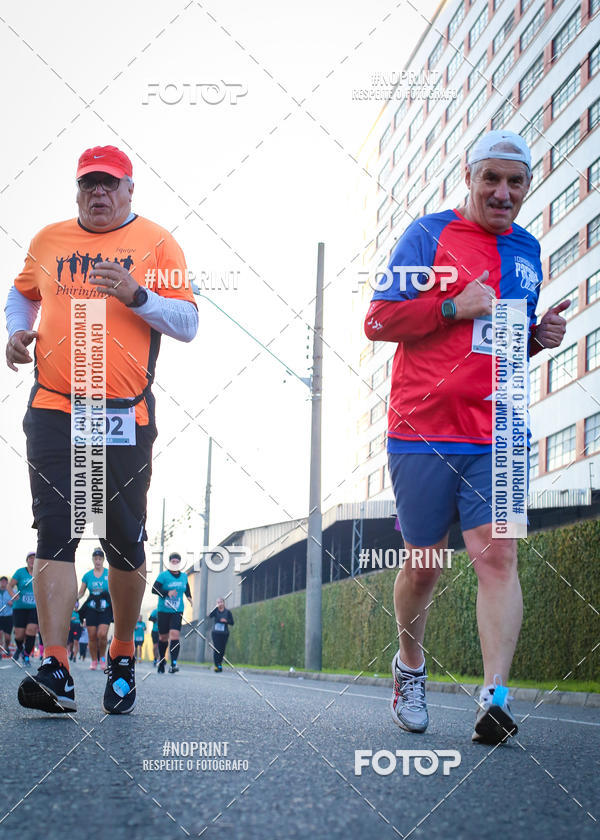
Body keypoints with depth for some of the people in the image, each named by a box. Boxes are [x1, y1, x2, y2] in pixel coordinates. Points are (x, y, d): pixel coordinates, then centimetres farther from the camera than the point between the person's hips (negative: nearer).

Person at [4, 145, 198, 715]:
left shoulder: (156, 244, 5)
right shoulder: (49, 240, 15)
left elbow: (187, 324, -1)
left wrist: (136, 294, -16)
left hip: (124, 414, -2)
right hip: (52, 409, 2)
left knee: (124, 542, 4)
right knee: (55, 534, -10)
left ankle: (122, 659, 22)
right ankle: (55, 672, -14)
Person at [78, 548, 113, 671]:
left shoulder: (109, 574, 2)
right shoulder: (87, 575, 7)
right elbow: (80, 593, 11)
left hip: (105, 609, -2)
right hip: (91, 609, 2)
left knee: (102, 634, -17)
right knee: (92, 637, 0)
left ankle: (102, 657, 6)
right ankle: (94, 660, 14)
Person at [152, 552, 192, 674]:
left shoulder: (184, 576, 9)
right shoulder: (163, 575, -4)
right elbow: (154, 589, -10)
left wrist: (189, 597, 12)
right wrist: (167, 593, -22)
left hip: (177, 611, 1)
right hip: (163, 610, -1)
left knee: (175, 634, -16)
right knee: (163, 637, 7)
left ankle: (173, 664, -22)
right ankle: (161, 660, 30)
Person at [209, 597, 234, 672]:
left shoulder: (227, 612, 6)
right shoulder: (215, 611, 4)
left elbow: (232, 623, 7)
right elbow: (210, 616, -17)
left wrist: (226, 621, -13)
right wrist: (216, 607, -24)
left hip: (224, 634, 1)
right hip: (216, 633, -1)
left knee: (222, 650, 3)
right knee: (216, 649, -11)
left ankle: (220, 663, 25)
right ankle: (217, 666, -10)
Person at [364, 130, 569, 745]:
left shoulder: (527, 250, 17)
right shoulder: (428, 235, 2)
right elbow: (377, 321, -3)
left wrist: (540, 336, 5)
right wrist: (455, 306, -14)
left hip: (497, 435, 3)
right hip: (423, 428, -3)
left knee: (497, 557, -12)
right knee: (422, 561, 7)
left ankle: (494, 696, -16)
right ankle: (410, 666, 31)